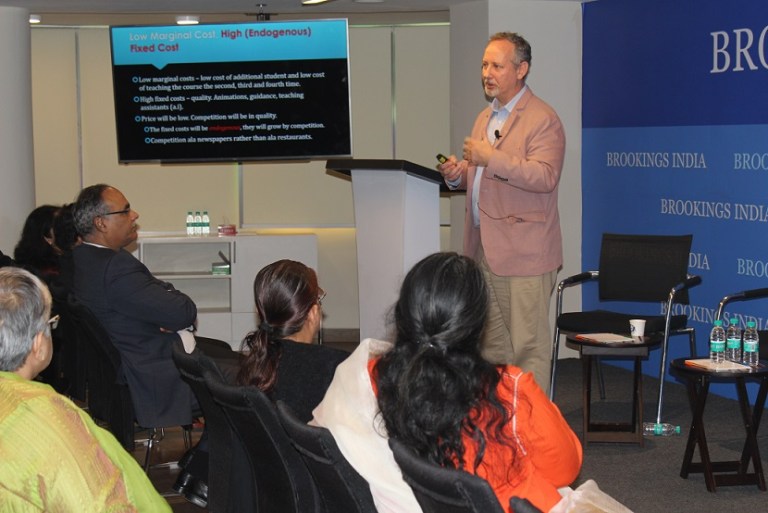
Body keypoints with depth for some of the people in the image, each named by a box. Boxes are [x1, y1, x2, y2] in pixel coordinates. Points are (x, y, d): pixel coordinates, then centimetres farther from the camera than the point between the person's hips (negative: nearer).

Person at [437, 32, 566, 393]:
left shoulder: (542, 119, -8)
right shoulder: (485, 118, 19)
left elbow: (544, 177, -21)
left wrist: (492, 159, -26)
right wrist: (458, 175, 6)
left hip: (523, 252, -8)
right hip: (484, 250, 8)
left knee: (527, 346, -4)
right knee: (491, 346, 14)